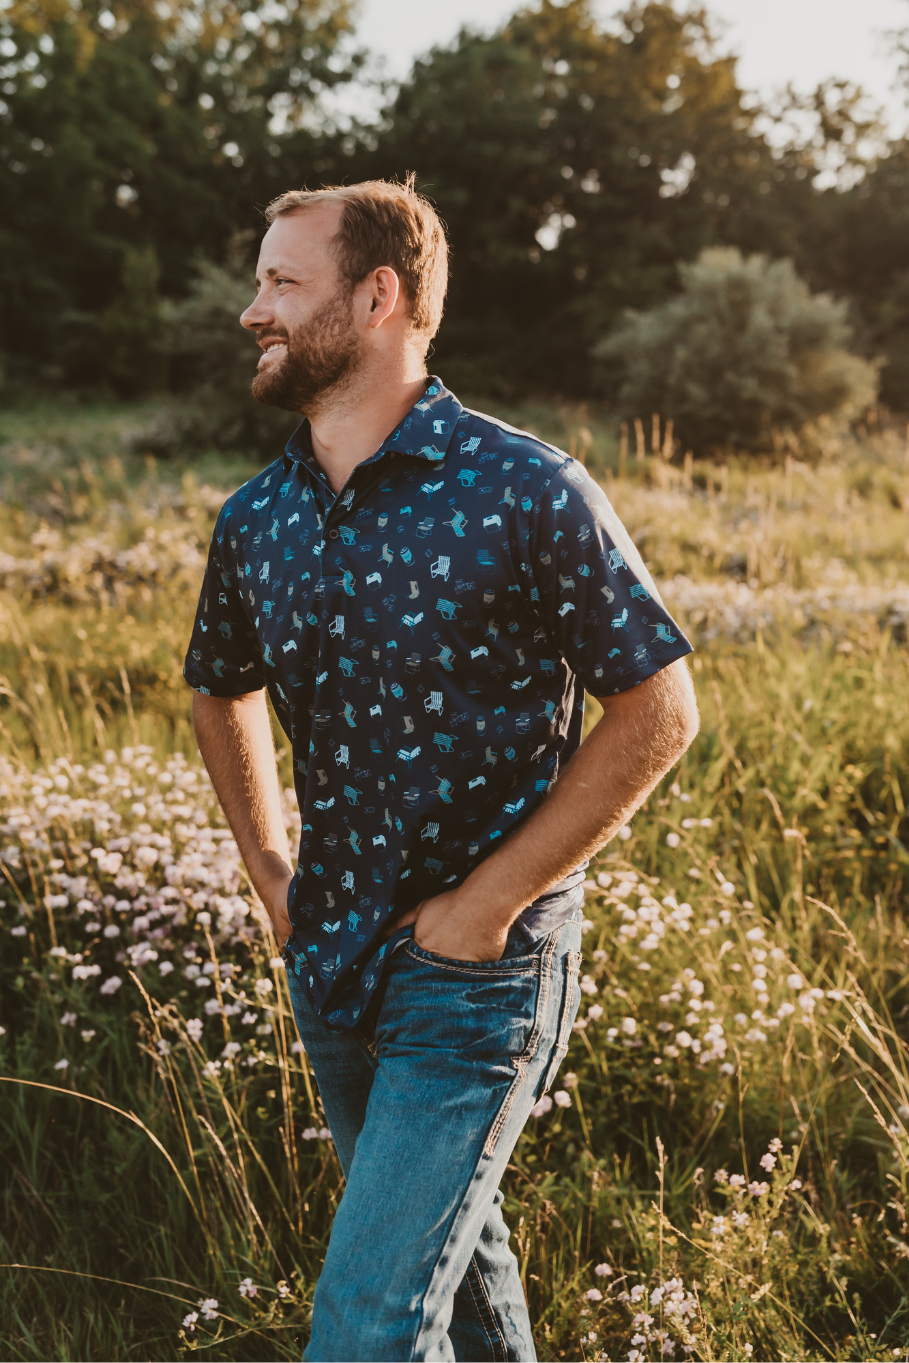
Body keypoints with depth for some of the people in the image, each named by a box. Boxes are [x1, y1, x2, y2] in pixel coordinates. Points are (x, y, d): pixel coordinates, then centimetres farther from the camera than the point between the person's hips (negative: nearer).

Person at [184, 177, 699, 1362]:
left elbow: (658, 710, -13)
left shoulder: (522, 490, -16)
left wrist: (488, 903, -15)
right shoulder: (254, 523, 2)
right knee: (450, 1243, 24)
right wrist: (269, 871, 10)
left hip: (478, 968, -6)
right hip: (331, 964, 6)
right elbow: (222, 693, 21)